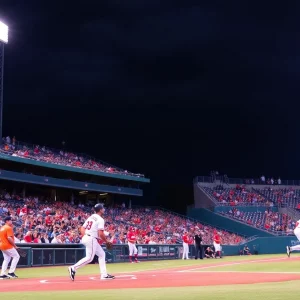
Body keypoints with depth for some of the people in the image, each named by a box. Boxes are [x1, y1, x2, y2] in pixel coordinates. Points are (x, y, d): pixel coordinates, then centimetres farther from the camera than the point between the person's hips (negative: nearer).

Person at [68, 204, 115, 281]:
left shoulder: (90, 217, 16)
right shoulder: (100, 219, -10)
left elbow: (82, 228, 14)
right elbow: (101, 233, -17)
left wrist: (84, 237, 14)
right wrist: (106, 241, -4)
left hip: (86, 238, 10)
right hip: (92, 239, -10)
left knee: (102, 254, 14)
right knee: (89, 258, -7)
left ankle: (104, 274, 13)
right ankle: (73, 268, -12)